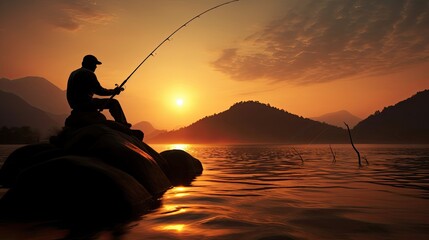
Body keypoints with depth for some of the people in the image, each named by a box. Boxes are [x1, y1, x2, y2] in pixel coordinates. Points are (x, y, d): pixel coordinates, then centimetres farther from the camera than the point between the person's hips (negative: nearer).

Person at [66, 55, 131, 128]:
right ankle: (123, 125, -4)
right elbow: (99, 91, -14)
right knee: (113, 103, -5)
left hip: (75, 105, 10)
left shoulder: (74, 73, 18)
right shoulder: (88, 73, -11)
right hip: (84, 104, -10)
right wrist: (114, 91, 0)